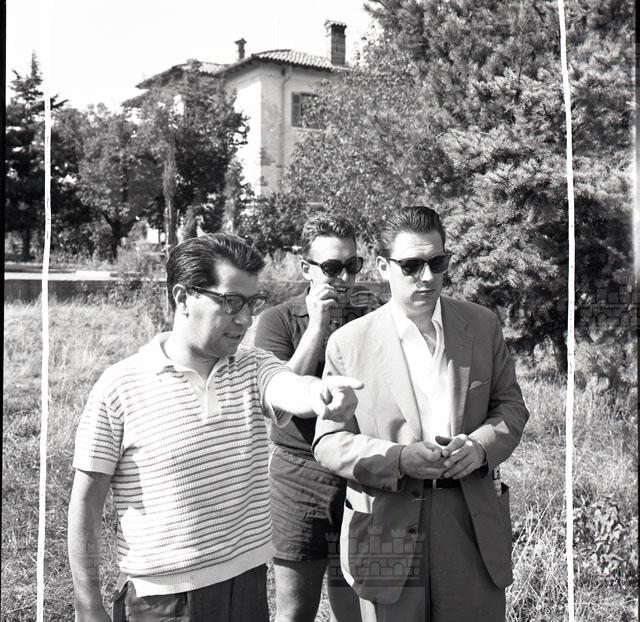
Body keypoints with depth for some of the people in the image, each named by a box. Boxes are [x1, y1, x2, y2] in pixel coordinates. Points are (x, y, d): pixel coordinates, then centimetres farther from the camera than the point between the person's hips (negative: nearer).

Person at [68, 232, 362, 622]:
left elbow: (291, 389, -23)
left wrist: (319, 392, -46)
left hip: (248, 586, 4)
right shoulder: (119, 387, -12)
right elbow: (86, 504, -7)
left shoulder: (254, 368, -1)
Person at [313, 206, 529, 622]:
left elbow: (510, 405, 10)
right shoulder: (349, 343, -4)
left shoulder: (483, 326, 4)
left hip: (473, 524, 2)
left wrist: (481, 444, -11)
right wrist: (399, 459, -20)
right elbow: (329, 442, -4)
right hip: (387, 532, -2)